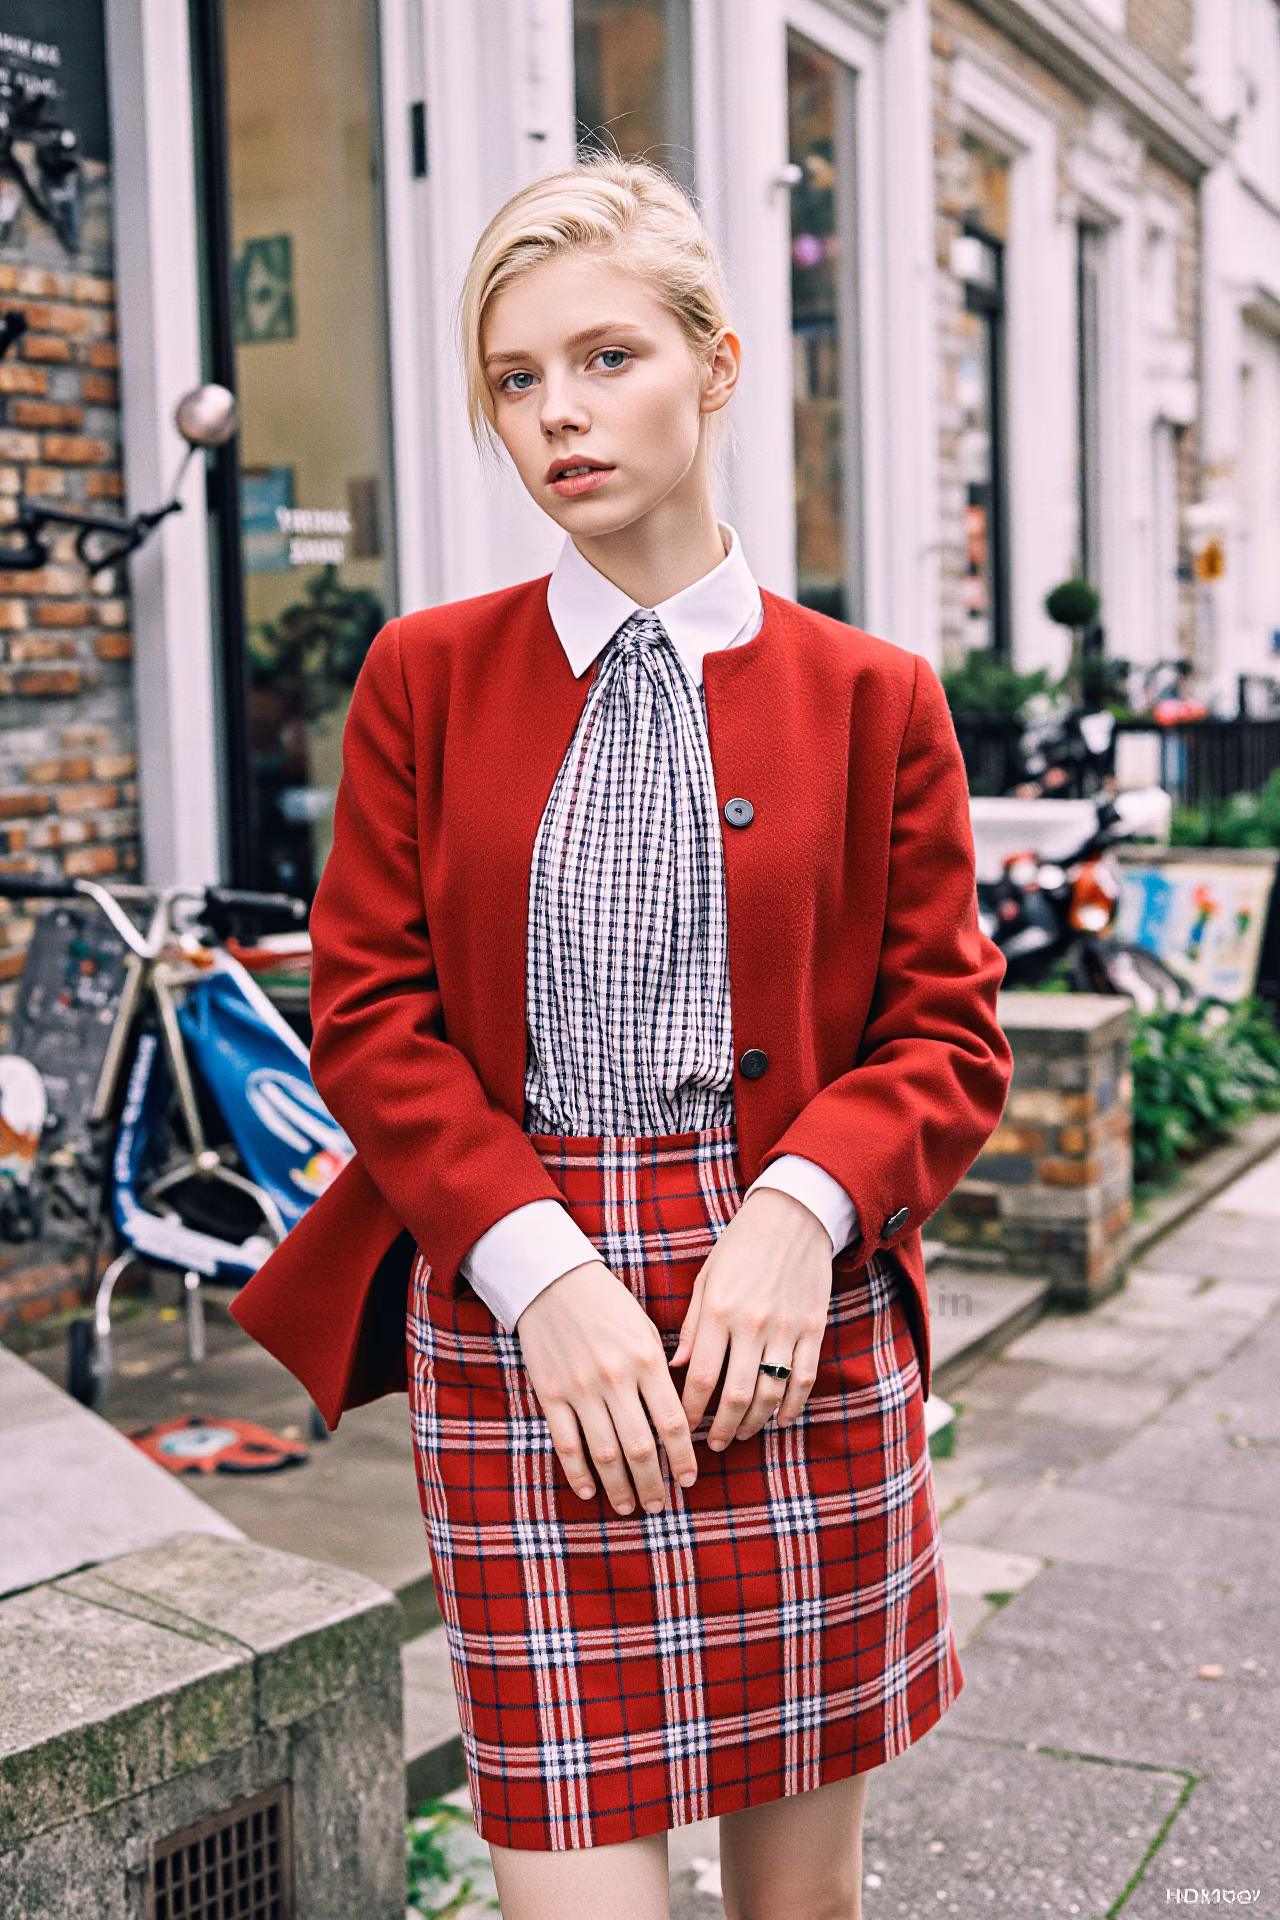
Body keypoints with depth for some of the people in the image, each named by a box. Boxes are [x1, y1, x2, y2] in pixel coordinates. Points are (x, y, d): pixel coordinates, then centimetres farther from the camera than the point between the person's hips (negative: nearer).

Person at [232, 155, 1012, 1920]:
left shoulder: (871, 696, 5)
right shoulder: (426, 677, 6)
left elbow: (950, 1039, 4)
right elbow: (370, 1013, 2)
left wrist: (803, 1207, -15)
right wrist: (542, 1270, -12)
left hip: (804, 1323, 1)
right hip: (515, 1324, 0)